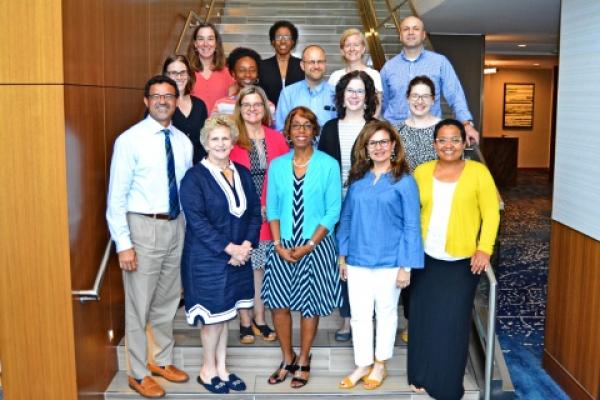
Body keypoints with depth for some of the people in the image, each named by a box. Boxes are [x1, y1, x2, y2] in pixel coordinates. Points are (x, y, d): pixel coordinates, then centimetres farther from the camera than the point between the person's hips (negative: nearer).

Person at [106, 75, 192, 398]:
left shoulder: (183, 142, 6)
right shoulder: (129, 140, -9)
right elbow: (116, 196, -11)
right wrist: (124, 244, -15)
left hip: (176, 226, 5)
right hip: (144, 227, -5)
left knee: (167, 301, 18)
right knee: (139, 305, 4)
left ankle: (162, 360, 37)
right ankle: (137, 373, 22)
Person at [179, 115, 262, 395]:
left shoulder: (242, 174, 8)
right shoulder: (194, 177, -9)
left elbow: (255, 212, 7)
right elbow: (197, 221, -16)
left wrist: (247, 244, -8)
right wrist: (229, 248, -18)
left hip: (238, 257, 5)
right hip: (206, 259, -5)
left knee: (224, 315, 14)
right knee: (214, 315, 4)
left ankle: (221, 368, 27)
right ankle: (208, 370, 23)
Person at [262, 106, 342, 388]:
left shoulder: (328, 165, -5)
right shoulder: (277, 165, 4)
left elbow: (333, 211, -7)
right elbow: (272, 209, 5)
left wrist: (309, 245, -12)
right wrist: (278, 244, -7)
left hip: (316, 246, -2)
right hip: (283, 246, 3)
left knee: (309, 304, 6)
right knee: (278, 302, 4)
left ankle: (303, 360, 25)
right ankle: (287, 359, 24)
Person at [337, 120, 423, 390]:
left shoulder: (404, 181, -7)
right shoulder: (357, 179, 4)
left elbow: (411, 226, -8)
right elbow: (346, 218, 8)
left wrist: (406, 265, -12)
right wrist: (343, 256, 7)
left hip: (389, 262, -3)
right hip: (357, 260, 3)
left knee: (386, 313, 13)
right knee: (359, 315, 10)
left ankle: (380, 365, 30)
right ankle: (362, 365, 26)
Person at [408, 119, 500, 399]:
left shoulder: (478, 171, -3)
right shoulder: (421, 171, 5)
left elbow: (491, 213, -4)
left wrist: (484, 249, -13)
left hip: (462, 261, -3)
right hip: (425, 259, 3)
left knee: (452, 322, 2)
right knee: (423, 319, 10)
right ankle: (421, 376, 26)